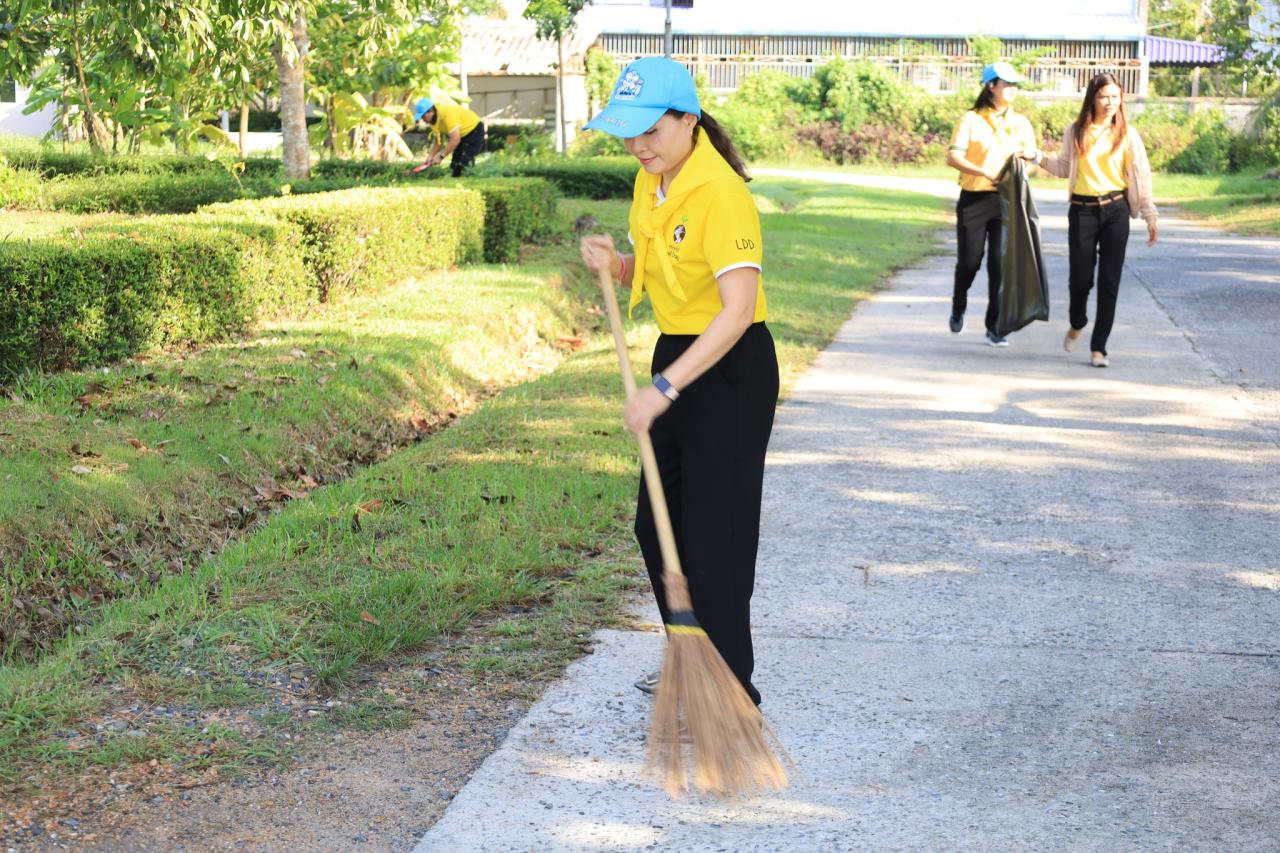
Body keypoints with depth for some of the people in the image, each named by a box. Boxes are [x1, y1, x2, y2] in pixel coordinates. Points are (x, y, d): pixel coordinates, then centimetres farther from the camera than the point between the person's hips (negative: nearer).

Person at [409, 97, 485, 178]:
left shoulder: (447, 114, -34)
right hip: (462, 135, 9)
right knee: (454, 167, 5)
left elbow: (455, 139, -39)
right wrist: (430, 156, -9)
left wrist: (441, 156, -35)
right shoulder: (434, 119, -5)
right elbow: (439, 141, 5)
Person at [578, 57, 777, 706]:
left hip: (731, 370, -9)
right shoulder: (650, 181, 4)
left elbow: (738, 308, -31)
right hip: (677, 358, 9)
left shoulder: (719, 194, -24)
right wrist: (613, 262, -6)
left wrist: (664, 388, -34)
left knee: (715, 536, -4)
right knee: (656, 525, 16)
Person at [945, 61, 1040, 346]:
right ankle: (958, 309, 31)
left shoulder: (1020, 123, 12)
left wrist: (1027, 154, -11)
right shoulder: (972, 120, -1)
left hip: (1007, 199, 2)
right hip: (974, 199, -2)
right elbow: (953, 157, -10)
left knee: (1000, 264, -3)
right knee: (969, 262, 2)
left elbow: (1032, 155, 14)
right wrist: (985, 173, -23)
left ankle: (994, 327, 3)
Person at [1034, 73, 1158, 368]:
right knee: (1080, 279, -1)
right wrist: (1038, 158, -1)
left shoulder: (1128, 134, 3)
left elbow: (1141, 176, 2)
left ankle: (1099, 346, 7)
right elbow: (1064, 168, 14)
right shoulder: (1075, 132, 5)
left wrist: (1150, 215, -2)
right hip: (1082, 210, 0)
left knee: (1109, 281, -2)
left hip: (1115, 210, 0)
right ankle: (1077, 324, 32)